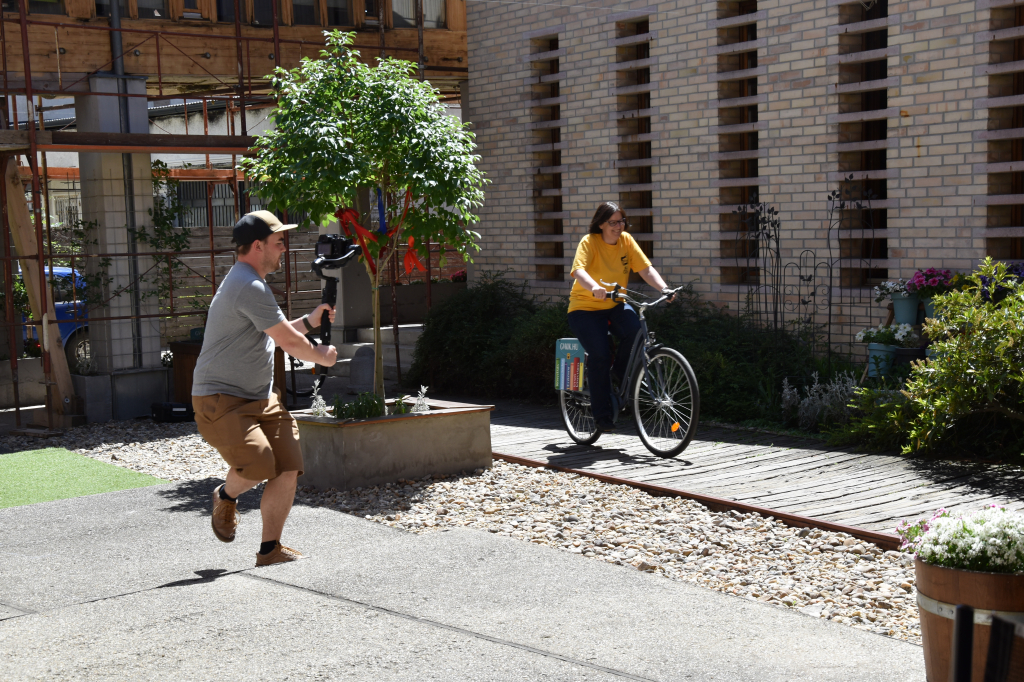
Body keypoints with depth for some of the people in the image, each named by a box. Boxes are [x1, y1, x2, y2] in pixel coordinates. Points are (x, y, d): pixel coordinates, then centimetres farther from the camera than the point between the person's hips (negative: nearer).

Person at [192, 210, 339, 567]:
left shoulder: (249, 284, 18)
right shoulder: (250, 287, -18)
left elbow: (276, 333, 30)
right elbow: (289, 342, -16)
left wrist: (310, 321, 18)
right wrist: (322, 356, 2)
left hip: (260, 397, 10)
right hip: (220, 399, -10)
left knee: (288, 469, 0)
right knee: (259, 463, -27)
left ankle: (270, 549, 11)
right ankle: (225, 496, 7)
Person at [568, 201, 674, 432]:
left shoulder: (626, 240, -1)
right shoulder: (589, 242, -14)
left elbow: (646, 269, -8)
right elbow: (578, 270, -31)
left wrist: (663, 288, -27)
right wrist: (594, 287, -52)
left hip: (614, 306, 4)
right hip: (585, 308, -4)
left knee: (636, 330, -27)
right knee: (600, 355, -21)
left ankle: (622, 374, 1)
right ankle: (602, 413, -6)